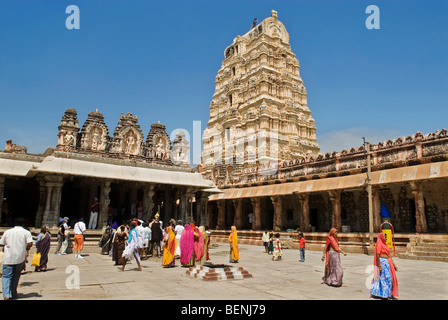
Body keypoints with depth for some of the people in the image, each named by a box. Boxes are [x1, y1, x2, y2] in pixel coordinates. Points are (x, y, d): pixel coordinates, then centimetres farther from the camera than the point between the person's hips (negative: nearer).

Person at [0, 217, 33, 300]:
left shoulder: (7, 232, 6)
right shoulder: (26, 232, 0)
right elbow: (30, 243, -12)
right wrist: (27, 248, 9)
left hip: (8, 258, 0)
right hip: (20, 258, 0)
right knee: (16, 276, 16)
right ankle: (13, 294, 21)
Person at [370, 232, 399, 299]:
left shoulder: (384, 245, 17)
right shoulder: (379, 244, -12)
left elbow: (388, 255, 20)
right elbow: (377, 256, -17)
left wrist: (393, 264, 17)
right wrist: (379, 266, -21)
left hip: (387, 263, 10)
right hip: (382, 263, -10)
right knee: (386, 278, -6)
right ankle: (385, 294, 3)